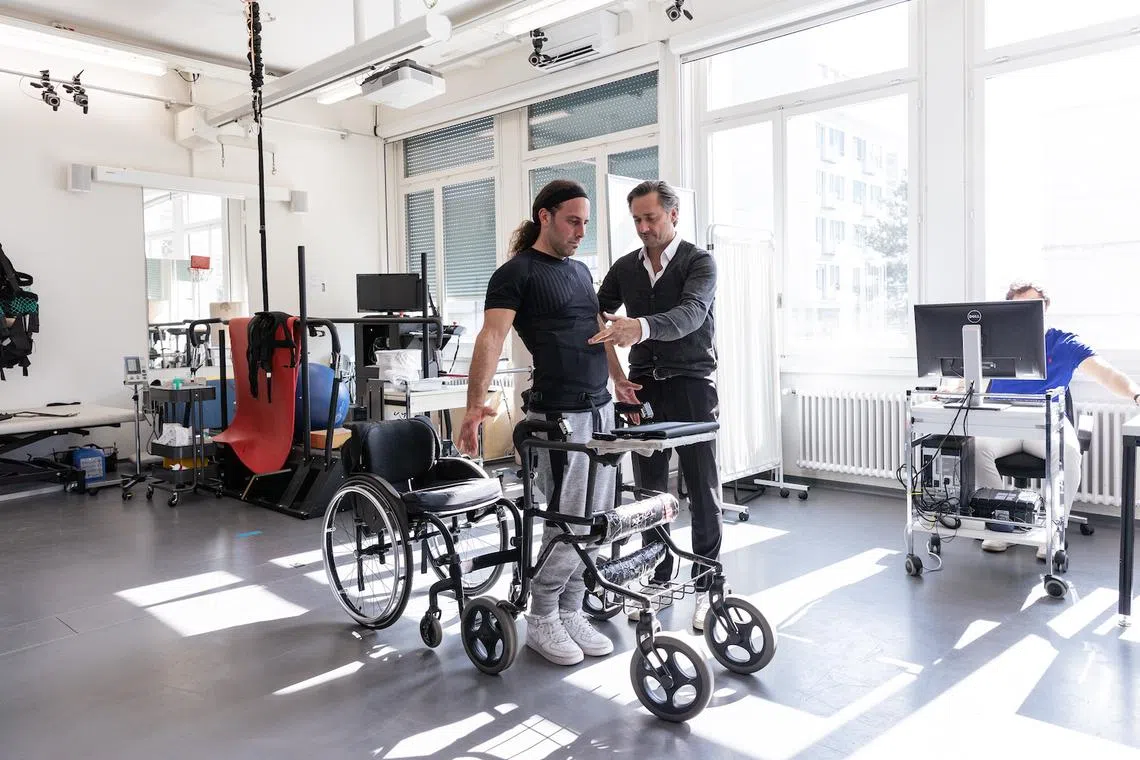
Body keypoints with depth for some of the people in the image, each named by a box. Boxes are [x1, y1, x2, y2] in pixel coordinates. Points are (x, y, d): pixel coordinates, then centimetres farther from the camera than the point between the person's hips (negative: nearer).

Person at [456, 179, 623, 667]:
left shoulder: (580, 271, 18)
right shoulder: (516, 273, -6)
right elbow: (492, 337, -18)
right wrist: (475, 403, -30)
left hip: (601, 409, 8)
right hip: (560, 415, -7)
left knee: (595, 521, 8)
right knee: (568, 522, -3)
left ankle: (570, 613, 22)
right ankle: (541, 622, 15)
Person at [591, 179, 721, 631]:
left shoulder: (698, 263, -5)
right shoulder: (624, 268, 9)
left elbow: (691, 313, -25)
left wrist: (641, 327, -44)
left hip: (691, 386, -4)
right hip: (642, 387, 4)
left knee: (702, 489, 1)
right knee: (649, 489, 8)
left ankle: (707, 586, 12)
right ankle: (658, 581, 20)